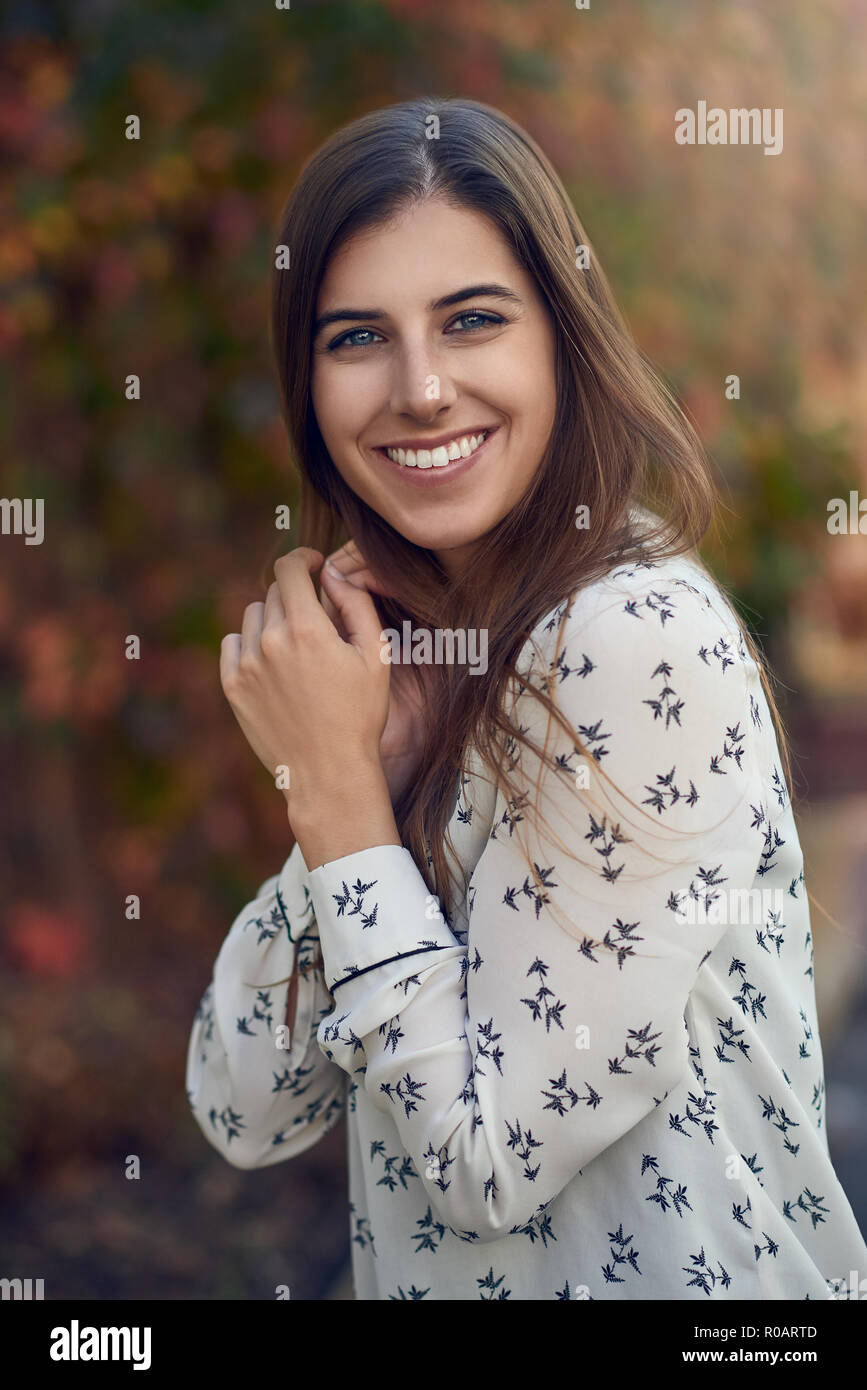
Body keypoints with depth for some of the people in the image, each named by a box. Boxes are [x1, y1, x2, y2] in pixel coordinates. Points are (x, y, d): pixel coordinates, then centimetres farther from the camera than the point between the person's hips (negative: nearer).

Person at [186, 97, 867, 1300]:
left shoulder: (641, 642, -20)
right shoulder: (388, 641, 1)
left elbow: (490, 1155, -18)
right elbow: (249, 1114, -4)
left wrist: (336, 791, -16)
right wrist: (349, 771, -13)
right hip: (437, 1269, 6)